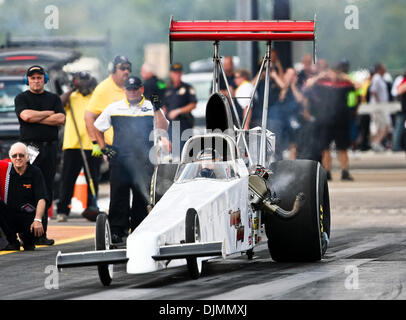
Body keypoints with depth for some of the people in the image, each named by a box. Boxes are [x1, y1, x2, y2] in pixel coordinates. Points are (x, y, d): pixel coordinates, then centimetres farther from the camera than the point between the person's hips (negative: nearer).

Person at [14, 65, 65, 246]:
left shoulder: (54, 99, 16)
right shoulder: (21, 98, 7)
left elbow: (61, 119, 0)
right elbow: (26, 115, -12)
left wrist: (36, 118, -5)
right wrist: (49, 113, -2)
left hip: (50, 147, 3)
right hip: (29, 147, -3)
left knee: (47, 191, 2)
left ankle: (41, 233, 4)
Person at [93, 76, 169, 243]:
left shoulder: (151, 108, 9)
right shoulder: (113, 108, 12)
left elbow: (162, 129, -5)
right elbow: (97, 128, 22)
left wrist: (157, 109, -14)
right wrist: (103, 147, 10)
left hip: (144, 161, 0)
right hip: (119, 159, 0)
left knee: (142, 196, 1)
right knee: (118, 194, -5)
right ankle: (116, 231, -3)